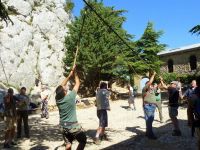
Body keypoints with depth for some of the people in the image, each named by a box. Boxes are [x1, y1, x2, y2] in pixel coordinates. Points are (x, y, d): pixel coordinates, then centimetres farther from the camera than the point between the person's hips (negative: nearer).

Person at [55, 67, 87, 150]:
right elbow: (77, 83, -12)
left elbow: (61, 86, 6)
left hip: (64, 126, 6)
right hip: (73, 126, -6)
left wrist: (69, 75, 8)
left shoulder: (57, 99, -8)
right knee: (83, 140, 11)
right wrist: (75, 73, 0)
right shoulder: (70, 97, -21)